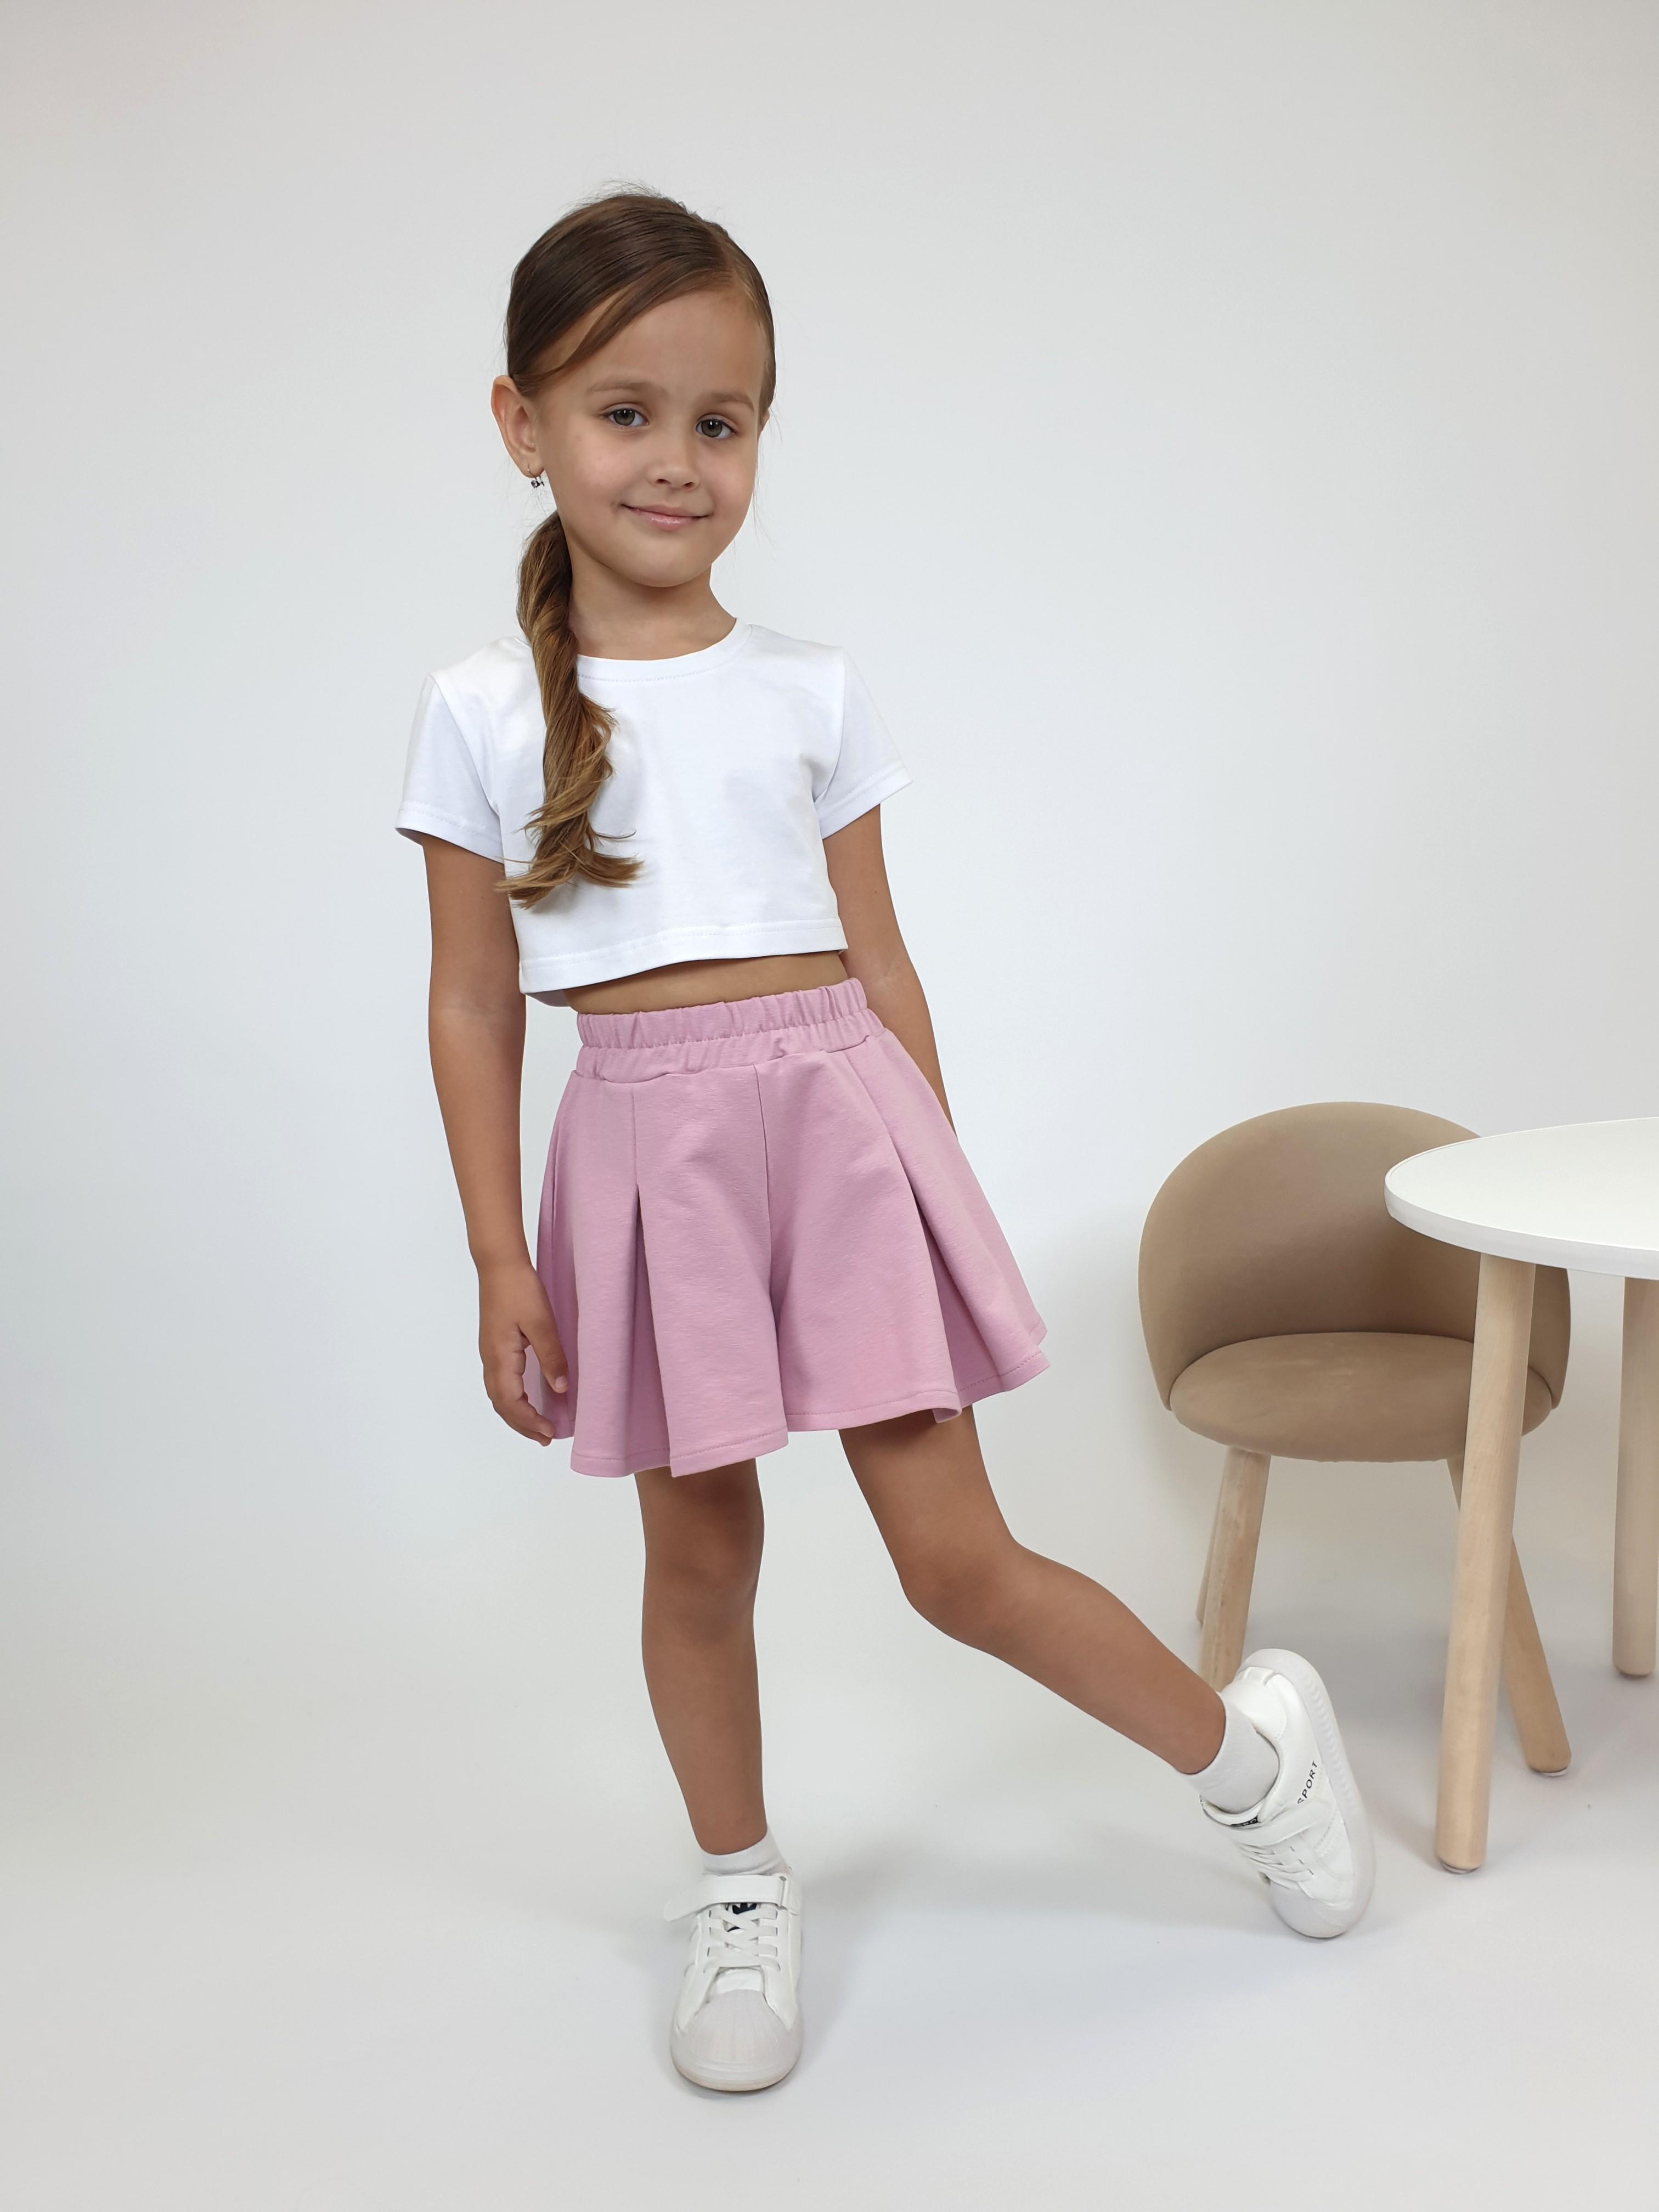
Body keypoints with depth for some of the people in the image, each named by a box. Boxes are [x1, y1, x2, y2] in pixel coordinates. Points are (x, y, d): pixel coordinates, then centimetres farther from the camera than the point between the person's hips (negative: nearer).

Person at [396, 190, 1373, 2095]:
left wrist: (938, 1200, 9)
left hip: (836, 1114, 0)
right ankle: (741, 1897, 36)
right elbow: (474, 1008, 3)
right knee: (699, 1557, 12)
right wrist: (500, 1258, -1)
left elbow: (882, 966, 8)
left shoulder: (810, 692, 4)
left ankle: (1249, 1743, 26)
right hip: (646, 1143, 1)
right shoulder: (483, 714, 1)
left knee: (954, 1558, 1)